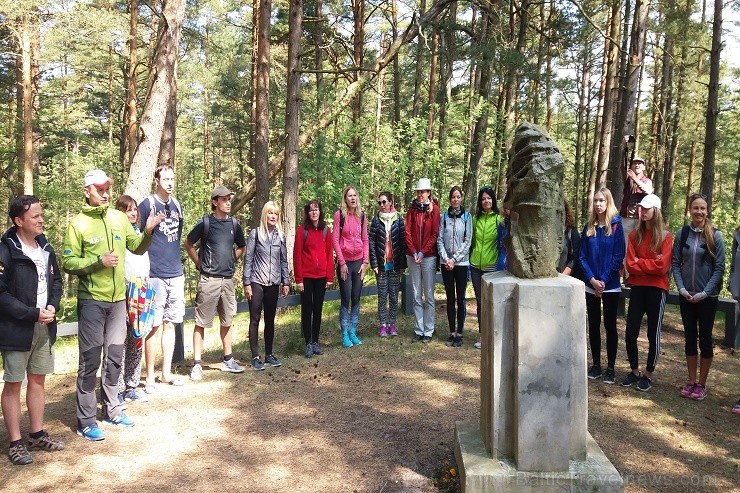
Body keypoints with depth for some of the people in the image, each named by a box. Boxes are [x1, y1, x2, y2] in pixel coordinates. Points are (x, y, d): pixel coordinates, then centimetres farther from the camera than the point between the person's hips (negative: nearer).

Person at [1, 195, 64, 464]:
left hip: (44, 327, 6)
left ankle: (37, 435, 27)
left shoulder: (45, 248, 7)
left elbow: (56, 280, 14)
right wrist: (33, 313, -18)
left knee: (38, 381, 15)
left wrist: (52, 306, -4)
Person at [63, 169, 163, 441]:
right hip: (91, 301, -5)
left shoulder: (119, 218, 5)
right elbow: (68, 263, -9)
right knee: (90, 360, 0)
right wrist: (99, 261, -21)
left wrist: (147, 231, -8)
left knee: (114, 357, 14)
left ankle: (112, 410, 29)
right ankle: (86, 421, 11)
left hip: (118, 299, 5)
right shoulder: (78, 223, -7)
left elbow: (137, 247, 10)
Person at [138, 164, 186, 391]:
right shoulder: (147, 204, -7)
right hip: (155, 275, -6)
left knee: (170, 324, 11)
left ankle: (166, 372, 22)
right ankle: (150, 377, 9)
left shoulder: (176, 204, 12)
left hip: (176, 274, 6)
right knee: (155, 325, -1)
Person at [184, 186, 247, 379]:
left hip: (228, 279, 5)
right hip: (209, 279, -5)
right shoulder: (205, 222, -6)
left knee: (226, 321, 15)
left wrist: (231, 260, 9)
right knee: (201, 322, 0)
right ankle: (197, 364, 5)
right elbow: (188, 244, 2)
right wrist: (199, 263, -2)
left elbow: (241, 247, 21)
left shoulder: (234, 223, 6)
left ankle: (228, 360, 26)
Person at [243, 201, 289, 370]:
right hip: (257, 282, -3)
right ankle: (255, 357, 6)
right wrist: (247, 283, -7)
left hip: (273, 283, 3)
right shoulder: (255, 233, -2)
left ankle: (269, 354, 19)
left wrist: (286, 282, 8)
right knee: (255, 320, 0)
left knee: (270, 320, 9)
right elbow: (248, 259, -3)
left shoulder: (280, 235, 8)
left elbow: (283, 260, 12)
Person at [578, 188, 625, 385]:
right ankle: (596, 364, 19)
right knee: (593, 325, 9)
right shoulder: (588, 227, 5)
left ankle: (610, 368, 12)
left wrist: (604, 280, -13)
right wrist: (592, 279, -10)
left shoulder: (616, 226, -4)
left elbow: (618, 256, -9)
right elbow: (582, 256, 2)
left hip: (611, 286, -3)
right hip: (591, 285, 3)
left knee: (610, 326, 4)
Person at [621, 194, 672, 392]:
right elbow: (630, 265, -1)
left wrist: (639, 262, -5)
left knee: (653, 334, 6)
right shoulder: (635, 235, 6)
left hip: (657, 289, -3)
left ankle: (648, 375, 20)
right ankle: (634, 371, 21)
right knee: (630, 333, 3)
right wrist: (650, 263, -11)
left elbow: (662, 266, -13)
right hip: (637, 288, 3)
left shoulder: (665, 236, -4)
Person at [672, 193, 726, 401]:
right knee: (690, 337, 10)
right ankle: (691, 381, 21)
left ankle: (702, 384, 17)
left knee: (704, 338, 5)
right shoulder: (682, 234, 0)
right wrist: (682, 288, -9)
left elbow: (719, 268, -5)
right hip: (686, 296, 2)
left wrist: (704, 293, -12)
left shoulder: (715, 235, -5)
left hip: (707, 297, -2)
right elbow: (676, 264, 2)